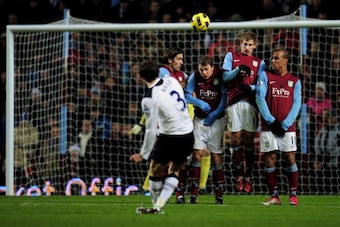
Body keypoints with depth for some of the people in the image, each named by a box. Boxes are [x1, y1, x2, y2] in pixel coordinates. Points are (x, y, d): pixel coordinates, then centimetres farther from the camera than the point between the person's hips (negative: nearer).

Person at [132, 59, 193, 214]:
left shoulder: (149, 99, -17)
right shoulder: (172, 81, 0)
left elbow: (151, 130, -14)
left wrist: (144, 154, -3)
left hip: (169, 137, -6)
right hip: (188, 133, 6)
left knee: (155, 171, 15)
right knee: (175, 171, 19)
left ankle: (156, 206, 26)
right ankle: (158, 206, 10)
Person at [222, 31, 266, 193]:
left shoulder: (259, 63, 17)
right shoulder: (231, 56, 15)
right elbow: (225, 76, 3)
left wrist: (251, 88, -12)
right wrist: (237, 70, -14)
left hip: (250, 103, 1)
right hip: (234, 102, -1)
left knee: (249, 139, -1)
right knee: (236, 138, -3)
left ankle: (248, 177, 2)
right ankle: (238, 176, 3)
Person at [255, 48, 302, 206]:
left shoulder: (295, 81, 8)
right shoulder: (265, 76, 6)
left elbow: (296, 104, 2)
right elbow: (260, 99, -2)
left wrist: (285, 125, -10)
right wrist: (271, 121, -10)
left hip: (287, 127, 0)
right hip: (268, 127, 0)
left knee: (290, 158, -4)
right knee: (269, 159, -2)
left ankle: (293, 194, 3)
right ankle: (274, 196, 3)